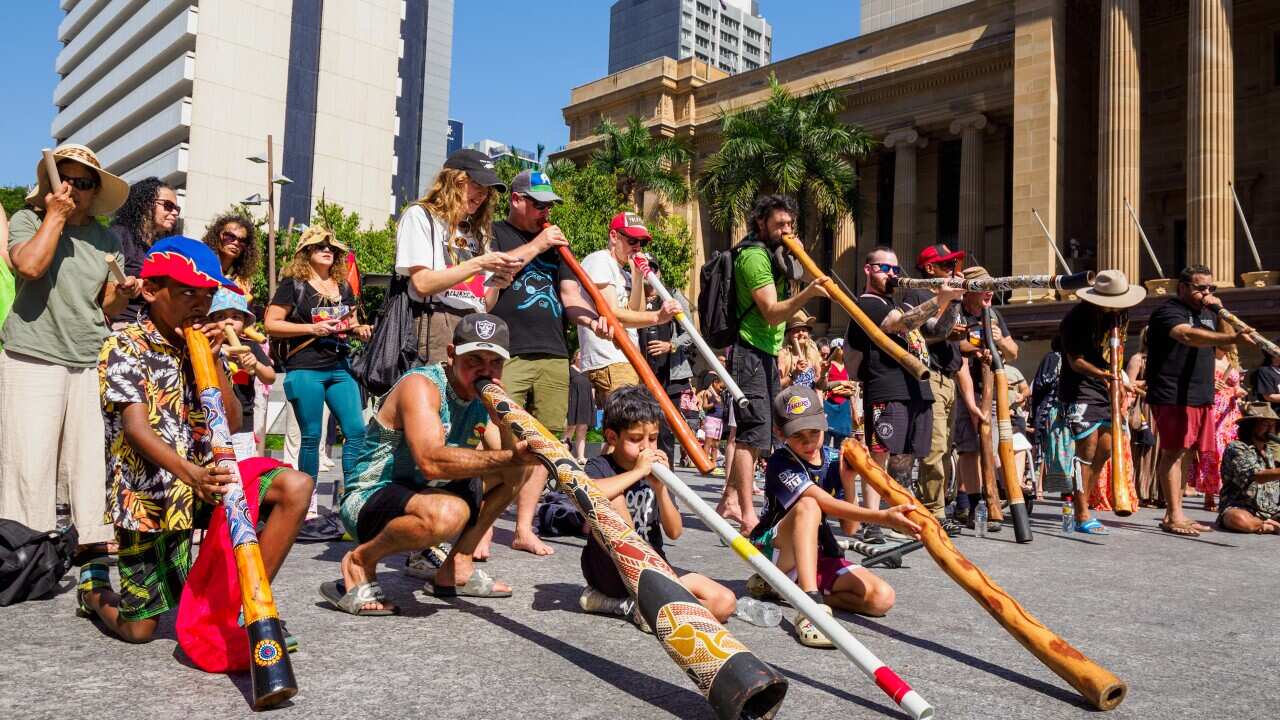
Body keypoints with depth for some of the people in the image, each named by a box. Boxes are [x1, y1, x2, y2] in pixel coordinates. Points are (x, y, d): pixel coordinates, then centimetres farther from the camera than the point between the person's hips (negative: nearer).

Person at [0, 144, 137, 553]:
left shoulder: (105, 239, 15)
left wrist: (122, 296, -3)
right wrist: (55, 216, -9)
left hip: (90, 362, 4)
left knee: (92, 462, 3)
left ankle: (94, 543, 10)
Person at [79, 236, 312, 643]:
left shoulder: (202, 345, 9)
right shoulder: (125, 347, -9)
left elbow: (232, 425, 3)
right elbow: (137, 428, -24)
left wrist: (214, 361, -9)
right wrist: (190, 473, -42)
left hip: (206, 478, 5)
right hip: (150, 494, -5)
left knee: (296, 487, -21)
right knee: (139, 629, 2)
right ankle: (92, 586, 37)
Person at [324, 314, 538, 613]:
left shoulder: (483, 397, 4)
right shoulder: (421, 384, -20)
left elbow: (510, 459, -3)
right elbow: (432, 461, -36)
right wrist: (511, 457, -39)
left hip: (424, 494, 9)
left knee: (518, 469, 7)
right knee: (447, 513, -40)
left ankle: (456, 568, 9)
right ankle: (360, 562, -10)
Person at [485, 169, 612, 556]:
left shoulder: (554, 243, 24)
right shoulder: (493, 233, 8)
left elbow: (570, 295, 16)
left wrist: (592, 319, -4)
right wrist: (534, 246, -6)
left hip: (554, 356, 6)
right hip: (507, 354, -6)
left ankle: (524, 529, 12)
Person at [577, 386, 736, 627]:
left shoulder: (654, 474, 8)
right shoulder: (600, 467, -6)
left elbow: (674, 532, -2)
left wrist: (660, 488, -16)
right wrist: (637, 472, -29)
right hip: (611, 573, -4)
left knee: (725, 603, -13)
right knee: (613, 503, -30)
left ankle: (627, 604, -10)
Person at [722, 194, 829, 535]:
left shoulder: (770, 254, 20)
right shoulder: (754, 255, -13)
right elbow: (772, 312, -23)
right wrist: (807, 293, -35)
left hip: (766, 353, 11)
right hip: (751, 353, -11)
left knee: (753, 432, 13)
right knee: (754, 432, -13)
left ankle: (730, 500, 21)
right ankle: (748, 515, -12)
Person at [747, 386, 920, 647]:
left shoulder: (834, 459, 1)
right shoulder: (780, 463, -17)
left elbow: (848, 527, -2)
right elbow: (829, 506, -31)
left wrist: (848, 478, -15)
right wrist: (884, 517, -42)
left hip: (818, 556, 6)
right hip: (776, 553, -6)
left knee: (882, 598, -16)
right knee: (808, 506, -35)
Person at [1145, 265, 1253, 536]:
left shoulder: (1207, 313, 20)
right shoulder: (1168, 311, -7)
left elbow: (1223, 346, 23)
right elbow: (1189, 335, -27)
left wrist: (1221, 311, 11)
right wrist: (1234, 338, -37)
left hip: (1201, 397, 8)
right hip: (1172, 395, -8)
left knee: (1185, 453, 9)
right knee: (1173, 452, -9)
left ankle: (1174, 514, 14)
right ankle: (1174, 516, -9)